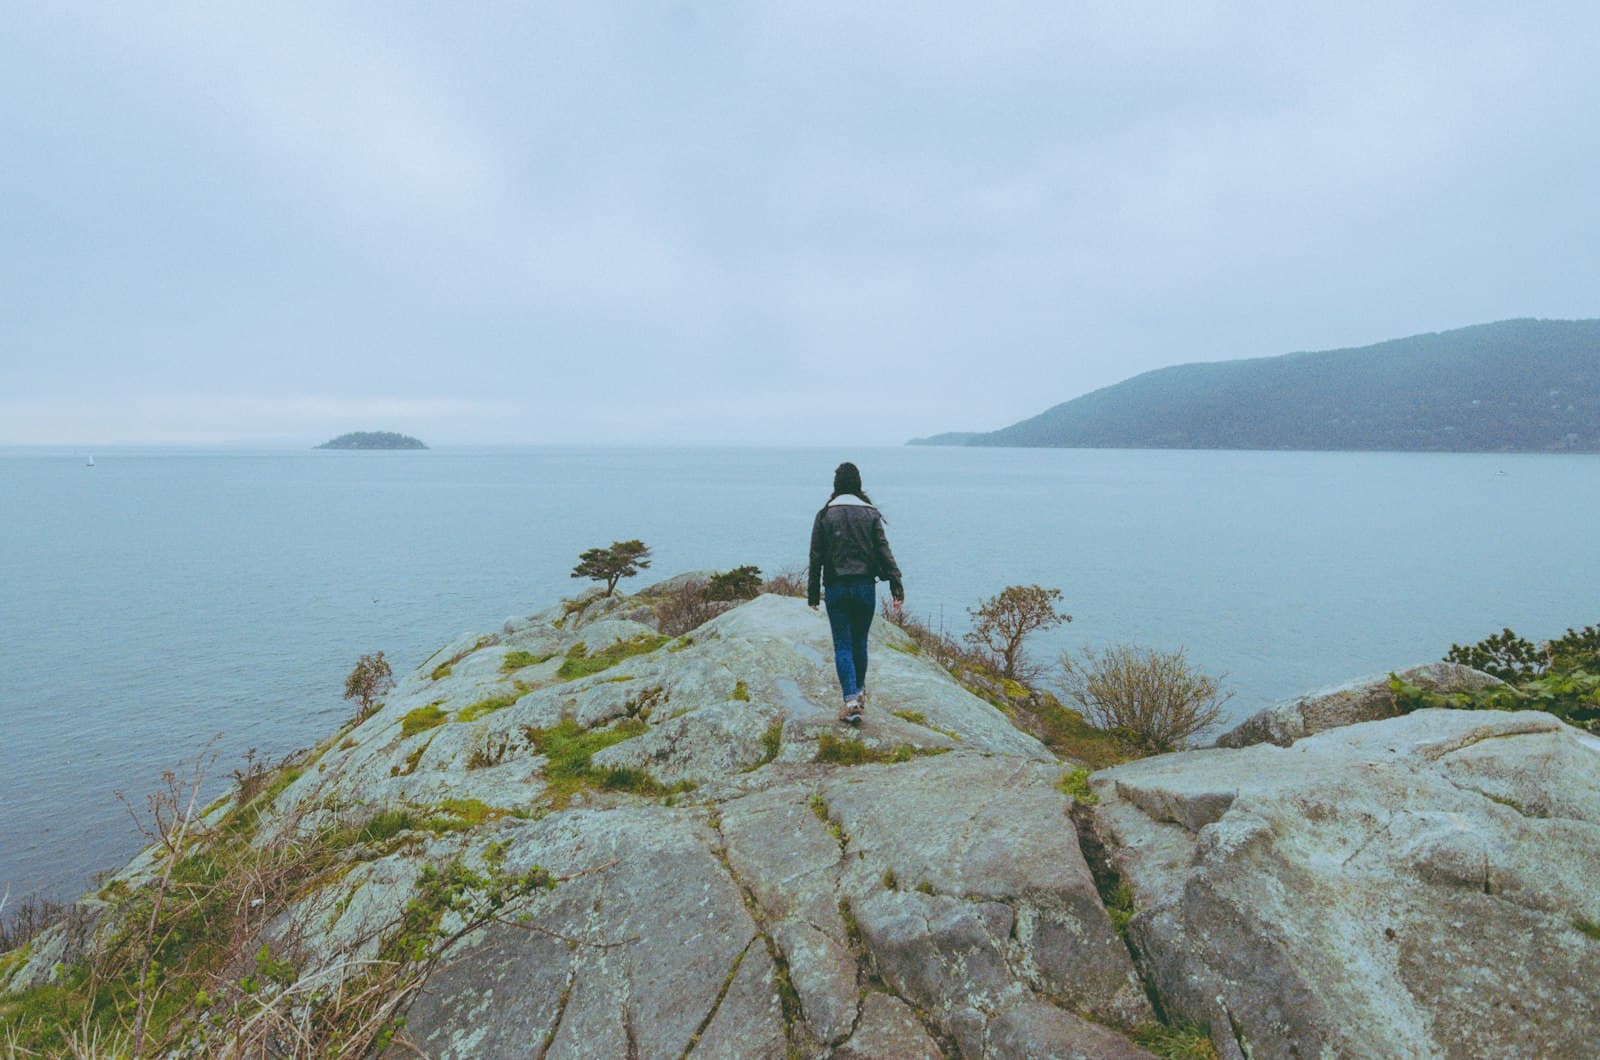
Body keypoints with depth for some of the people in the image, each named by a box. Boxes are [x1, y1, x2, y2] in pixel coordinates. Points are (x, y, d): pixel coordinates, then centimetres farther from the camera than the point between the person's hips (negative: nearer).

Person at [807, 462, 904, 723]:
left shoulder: (824, 515, -1)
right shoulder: (870, 514, 1)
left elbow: (816, 557, -1)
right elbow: (884, 552, -3)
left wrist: (813, 594, 5)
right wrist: (897, 587, -3)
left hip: (837, 587, -1)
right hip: (865, 586, 2)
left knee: (843, 645, 1)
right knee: (860, 642, 16)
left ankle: (851, 701, -9)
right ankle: (859, 691, 31)